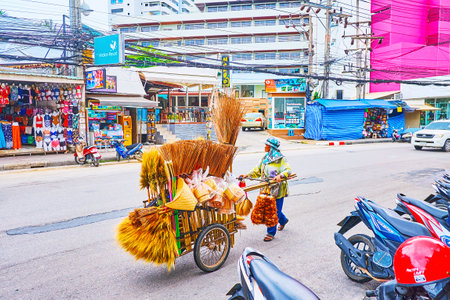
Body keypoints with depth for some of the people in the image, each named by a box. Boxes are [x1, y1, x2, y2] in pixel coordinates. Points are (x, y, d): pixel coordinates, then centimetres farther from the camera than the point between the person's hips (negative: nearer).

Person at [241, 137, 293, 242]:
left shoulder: (281, 159, -8)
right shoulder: (265, 158, 12)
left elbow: (288, 170, -19)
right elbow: (257, 171, 14)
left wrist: (280, 175, -37)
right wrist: (247, 175, 1)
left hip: (278, 189, -7)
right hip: (267, 189, 7)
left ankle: (271, 233, 10)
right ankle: (283, 220, 44)